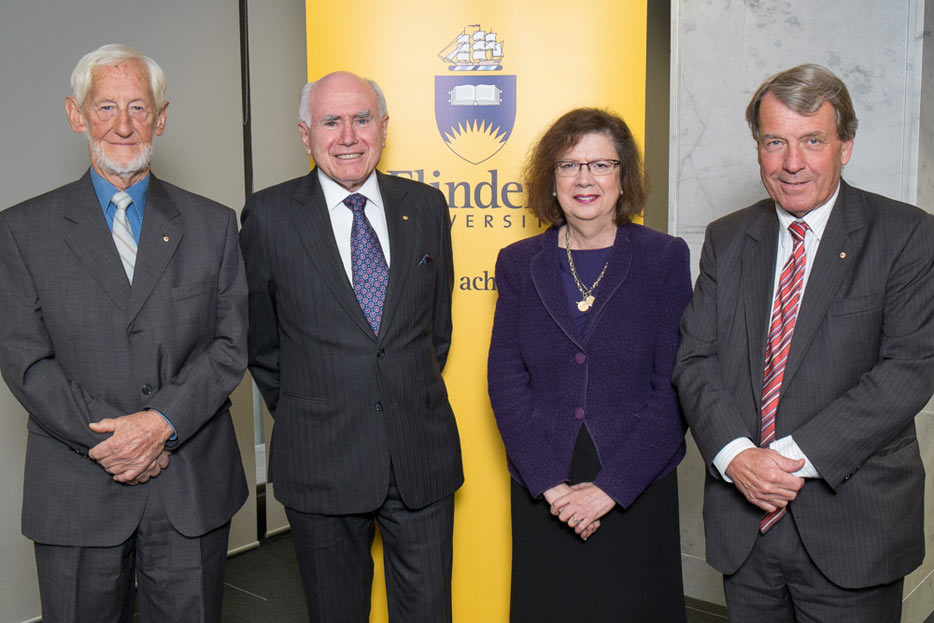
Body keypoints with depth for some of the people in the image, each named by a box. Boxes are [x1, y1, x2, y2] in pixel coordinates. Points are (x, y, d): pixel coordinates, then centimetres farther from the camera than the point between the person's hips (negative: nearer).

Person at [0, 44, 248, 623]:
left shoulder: (213, 224, 5)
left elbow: (231, 343, 1)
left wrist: (163, 422, -13)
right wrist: (113, 440, -13)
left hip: (193, 488, 1)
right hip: (78, 497, 0)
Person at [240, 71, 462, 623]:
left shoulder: (426, 206, 4)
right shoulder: (269, 215, -4)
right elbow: (261, 342, 4)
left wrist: (414, 402, 10)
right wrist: (302, 419, 7)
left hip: (421, 457, 2)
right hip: (322, 462, -1)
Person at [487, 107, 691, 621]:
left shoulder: (665, 258, -2)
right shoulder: (519, 263, 4)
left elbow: (674, 386, -6)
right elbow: (506, 380, -1)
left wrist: (610, 487, -11)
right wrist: (550, 483, -10)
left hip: (636, 492, -1)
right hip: (541, 492, 2)